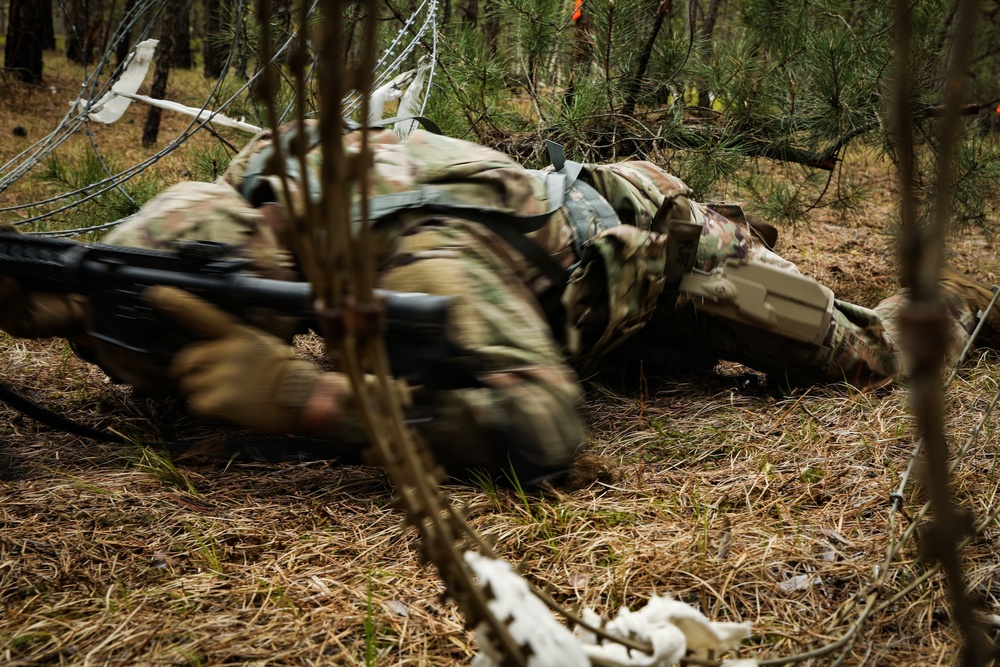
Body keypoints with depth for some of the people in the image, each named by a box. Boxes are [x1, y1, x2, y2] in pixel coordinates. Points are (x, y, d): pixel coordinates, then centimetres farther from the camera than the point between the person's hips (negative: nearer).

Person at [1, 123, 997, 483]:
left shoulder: (415, 260, -47)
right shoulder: (265, 180, -23)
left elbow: (542, 427, -58)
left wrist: (301, 397, -62)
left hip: (661, 240, -6)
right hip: (578, 212, 6)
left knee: (869, 356, 16)